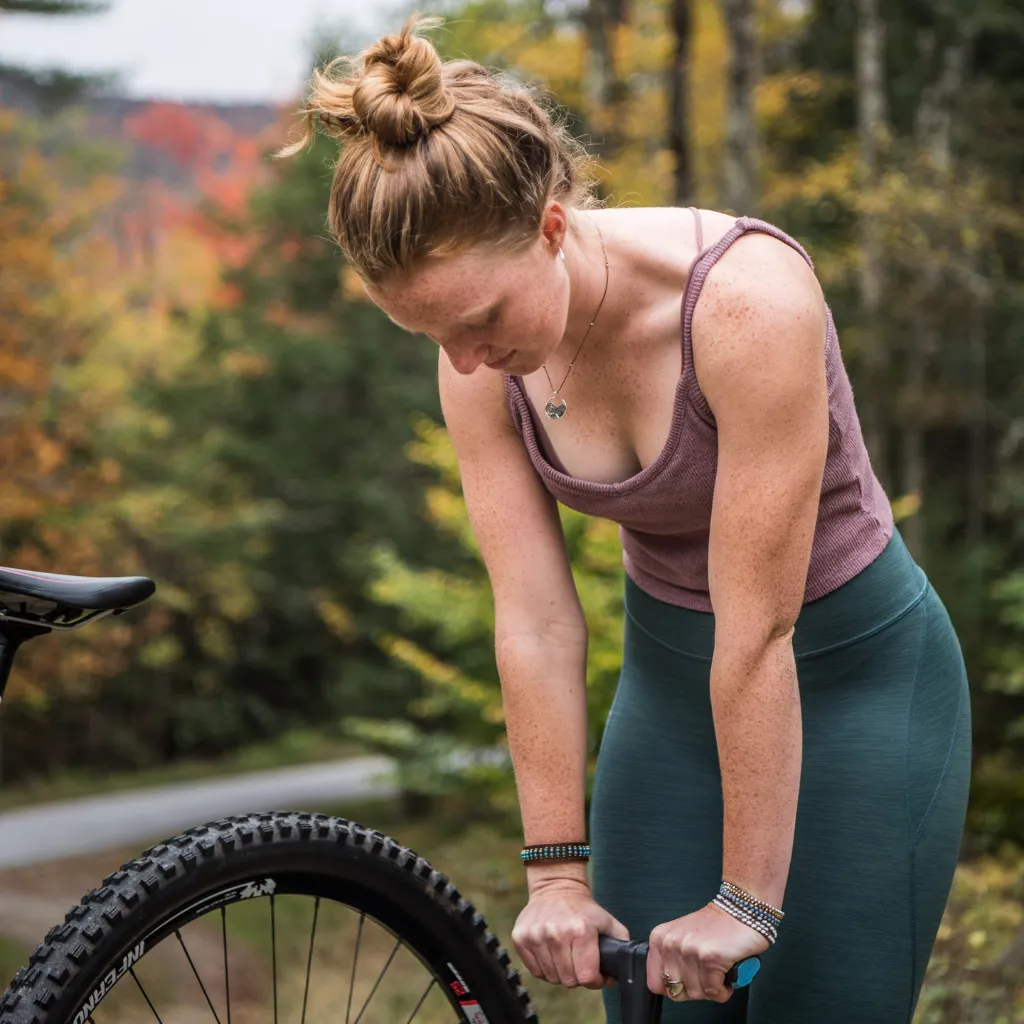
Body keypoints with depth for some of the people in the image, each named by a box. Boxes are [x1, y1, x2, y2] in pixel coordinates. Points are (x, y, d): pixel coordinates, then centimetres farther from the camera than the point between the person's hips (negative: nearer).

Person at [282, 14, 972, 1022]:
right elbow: (534, 622, -12)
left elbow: (758, 634, -29)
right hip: (670, 676, 5)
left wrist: (747, 900, -23)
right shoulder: (481, 360, -13)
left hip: (852, 675, -5)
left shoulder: (746, 297, -31)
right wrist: (556, 871, -12)